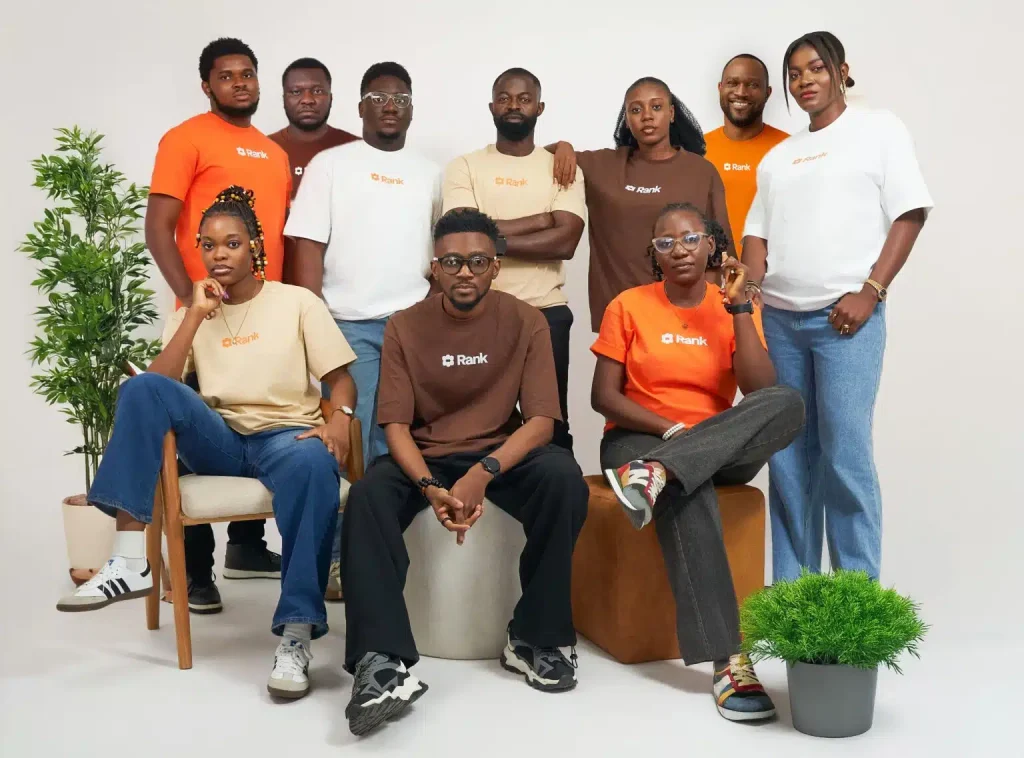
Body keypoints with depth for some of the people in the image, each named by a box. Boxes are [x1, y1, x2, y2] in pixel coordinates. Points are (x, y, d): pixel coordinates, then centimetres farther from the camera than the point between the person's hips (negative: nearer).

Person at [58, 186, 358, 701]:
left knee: (312, 464, -41)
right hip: (219, 439, 3)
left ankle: (297, 633, -37)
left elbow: (341, 377, 3)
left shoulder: (297, 301, 7)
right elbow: (157, 390, 0)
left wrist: (338, 419, -19)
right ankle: (130, 560, -28)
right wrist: (195, 316, -7)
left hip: (286, 433, -3)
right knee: (142, 388, -25)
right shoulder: (190, 314, 15)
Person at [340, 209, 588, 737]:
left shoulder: (526, 322, -5)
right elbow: (396, 424, -8)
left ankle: (535, 639, -16)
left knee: (563, 476, -31)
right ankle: (382, 665, -36)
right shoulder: (404, 327, -4)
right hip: (425, 458, 0)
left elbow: (540, 420, -12)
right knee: (367, 496, -30)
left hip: (502, 453, 0)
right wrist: (430, 487, -29)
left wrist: (484, 473, -31)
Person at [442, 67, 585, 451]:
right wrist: (540, 220, -7)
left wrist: (495, 240, -11)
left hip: (547, 313, 0)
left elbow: (565, 242, -7)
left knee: (551, 425, 5)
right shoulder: (464, 167, 6)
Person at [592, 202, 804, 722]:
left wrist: (739, 306, -13)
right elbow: (603, 397, -4)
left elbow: (761, 391, -11)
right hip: (637, 440, -2)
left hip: (721, 448, 2)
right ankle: (728, 662, -42)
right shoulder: (628, 306, 1)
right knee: (687, 494, -38)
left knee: (788, 405, -28)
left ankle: (659, 473, -40)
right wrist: (669, 429, -18)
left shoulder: (735, 307, 5)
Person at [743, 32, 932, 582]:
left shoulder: (879, 129, 7)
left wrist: (869, 292, -11)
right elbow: (758, 234, 17)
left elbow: (909, 215, -1)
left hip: (845, 316, -5)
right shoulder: (777, 157, 20)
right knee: (788, 458, 5)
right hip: (778, 319, 5)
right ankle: (790, 592, 13)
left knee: (845, 454, -9)